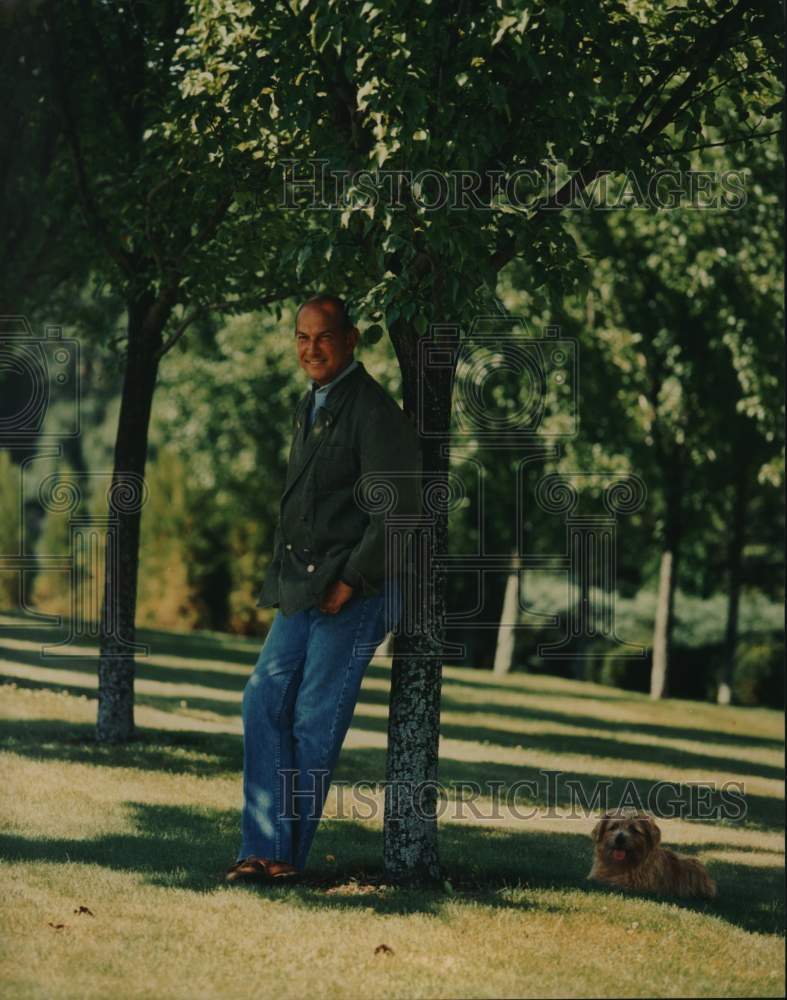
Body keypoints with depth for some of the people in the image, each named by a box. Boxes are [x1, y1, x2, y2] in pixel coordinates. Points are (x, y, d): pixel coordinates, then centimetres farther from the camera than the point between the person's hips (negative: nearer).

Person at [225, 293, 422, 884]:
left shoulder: (373, 410, -11)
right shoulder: (310, 407, 17)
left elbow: (399, 509, -17)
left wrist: (349, 580, -17)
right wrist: (280, 580, 15)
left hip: (355, 593, -8)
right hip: (303, 590, 8)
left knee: (314, 722, -4)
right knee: (265, 702, -1)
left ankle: (289, 856, 3)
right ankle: (265, 848, -1)